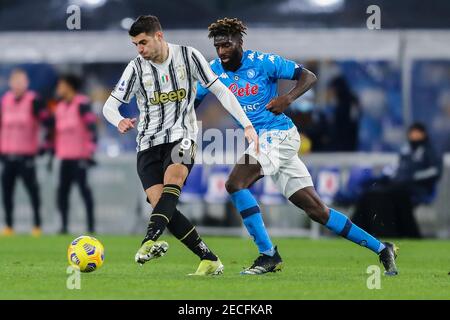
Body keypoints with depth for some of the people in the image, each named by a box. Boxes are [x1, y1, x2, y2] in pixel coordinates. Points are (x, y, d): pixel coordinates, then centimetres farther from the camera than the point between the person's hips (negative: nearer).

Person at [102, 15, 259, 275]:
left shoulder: (189, 56, -3)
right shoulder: (136, 68, -1)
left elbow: (219, 90, 3)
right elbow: (110, 105, 0)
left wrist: (247, 125, -2)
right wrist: (119, 121, -25)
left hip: (181, 136, -2)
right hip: (148, 144, 2)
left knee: (172, 178, -34)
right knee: (161, 205, -15)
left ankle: (150, 240, -49)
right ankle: (210, 260, -8)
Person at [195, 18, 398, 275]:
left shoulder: (263, 62, -9)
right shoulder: (214, 70, 5)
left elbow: (309, 77, -7)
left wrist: (288, 98, -24)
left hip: (279, 135, -6)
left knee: (235, 184, -24)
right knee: (317, 210, 4)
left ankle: (268, 255, -18)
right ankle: (381, 249, 12)